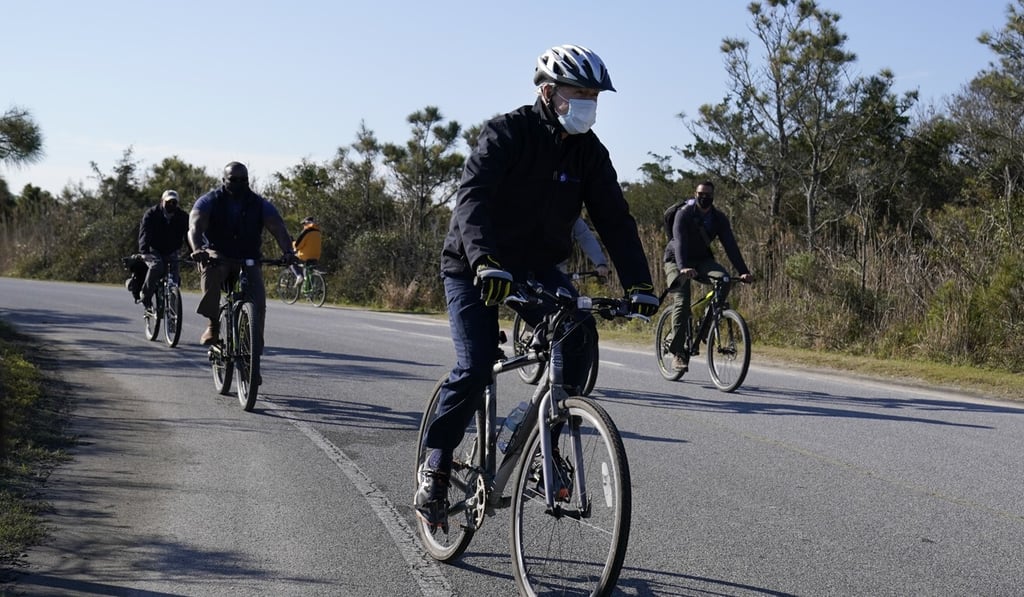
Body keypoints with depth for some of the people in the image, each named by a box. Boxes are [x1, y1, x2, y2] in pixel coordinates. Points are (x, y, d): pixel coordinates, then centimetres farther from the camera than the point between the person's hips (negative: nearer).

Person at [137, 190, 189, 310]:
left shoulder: (182, 217, -5)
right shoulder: (151, 214, -12)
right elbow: (144, 233, -25)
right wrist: (144, 251, -42)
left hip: (171, 252, 3)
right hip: (153, 250, -3)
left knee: (175, 279, -11)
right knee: (156, 266, -33)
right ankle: (146, 296, -19)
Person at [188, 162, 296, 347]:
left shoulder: (260, 204, -3)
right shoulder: (209, 201, -6)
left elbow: (279, 229, -15)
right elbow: (195, 226, -22)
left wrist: (288, 252, -36)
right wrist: (197, 249, -43)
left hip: (248, 260, 2)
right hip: (217, 256, -1)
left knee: (258, 300, -22)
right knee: (211, 270, -37)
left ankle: (255, 343, -6)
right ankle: (213, 324, -21)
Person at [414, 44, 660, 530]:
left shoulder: (589, 152, -3)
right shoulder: (505, 134, -19)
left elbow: (614, 218, -5)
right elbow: (472, 198, -33)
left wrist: (639, 283, -18)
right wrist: (485, 262, -49)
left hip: (538, 266, 5)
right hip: (474, 267, -4)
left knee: (576, 339, -22)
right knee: (475, 368, -16)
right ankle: (434, 471, 1)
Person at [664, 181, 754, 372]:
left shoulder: (719, 218, -6)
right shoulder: (683, 213, -19)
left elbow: (730, 245, -14)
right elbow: (679, 241, -32)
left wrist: (743, 272, -27)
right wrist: (683, 267, -50)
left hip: (702, 259, 4)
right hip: (676, 260, -4)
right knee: (682, 301, -22)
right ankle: (677, 353, -18)